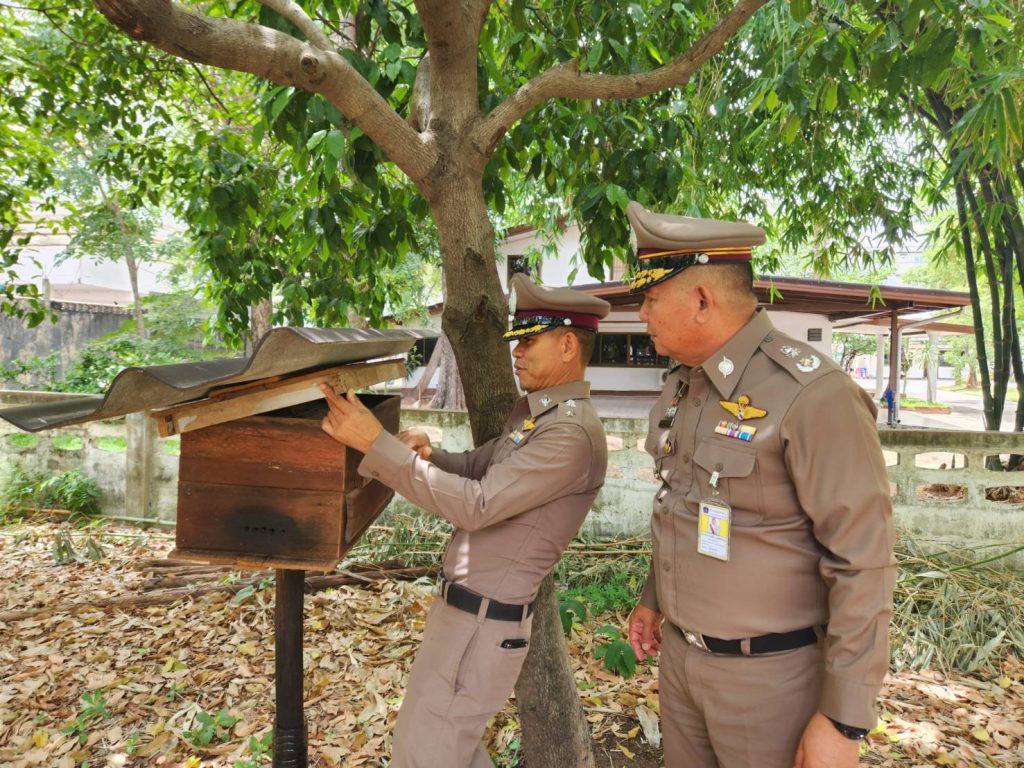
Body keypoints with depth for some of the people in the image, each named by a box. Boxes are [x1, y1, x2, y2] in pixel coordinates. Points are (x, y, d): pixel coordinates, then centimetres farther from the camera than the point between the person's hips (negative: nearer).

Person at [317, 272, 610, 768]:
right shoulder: (532, 409, 8)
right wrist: (429, 455, -6)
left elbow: (476, 505, -28)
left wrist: (376, 444, -28)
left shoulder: (572, 432, -24)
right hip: (461, 604, 10)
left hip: (485, 621, -10)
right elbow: (478, 467, 17)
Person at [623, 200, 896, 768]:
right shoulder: (684, 384, 2)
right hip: (682, 652, 7)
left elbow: (864, 565, -21)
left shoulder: (812, 393, -24)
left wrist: (843, 721, -18)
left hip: (769, 672, -7)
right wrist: (654, 596, 18)